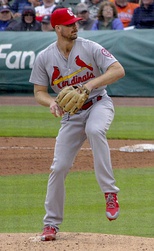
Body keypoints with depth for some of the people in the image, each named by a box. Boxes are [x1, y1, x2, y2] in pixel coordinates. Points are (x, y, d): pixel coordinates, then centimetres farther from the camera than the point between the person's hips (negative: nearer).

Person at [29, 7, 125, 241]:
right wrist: (51, 102, -20)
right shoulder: (44, 58, -3)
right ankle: (51, 223, 12)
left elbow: (118, 70, -16)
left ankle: (110, 193, -33)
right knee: (59, 167, -4)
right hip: (71, 114, 3)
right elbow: (39, 92, 3)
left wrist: (91, 84, -30)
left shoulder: (90, 48, -9)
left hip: (98, 105, -3)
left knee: (94, 130, -38)